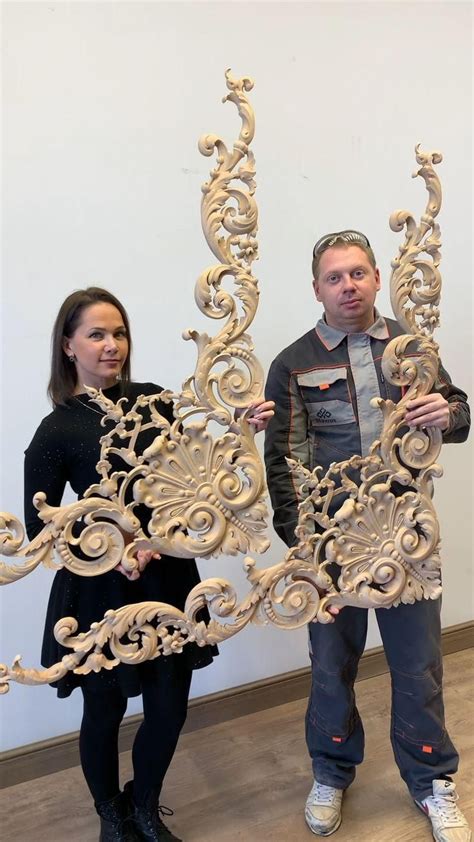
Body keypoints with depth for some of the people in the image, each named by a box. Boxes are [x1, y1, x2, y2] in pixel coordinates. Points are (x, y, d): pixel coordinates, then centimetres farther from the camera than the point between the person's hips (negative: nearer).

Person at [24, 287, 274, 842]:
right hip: (100, 592, -3)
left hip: (168, 579, 4)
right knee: (105, 711, 15)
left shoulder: (153, 400, 0)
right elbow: (38, 529, -7)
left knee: (170, 706, 14)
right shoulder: (57, 431, -11)